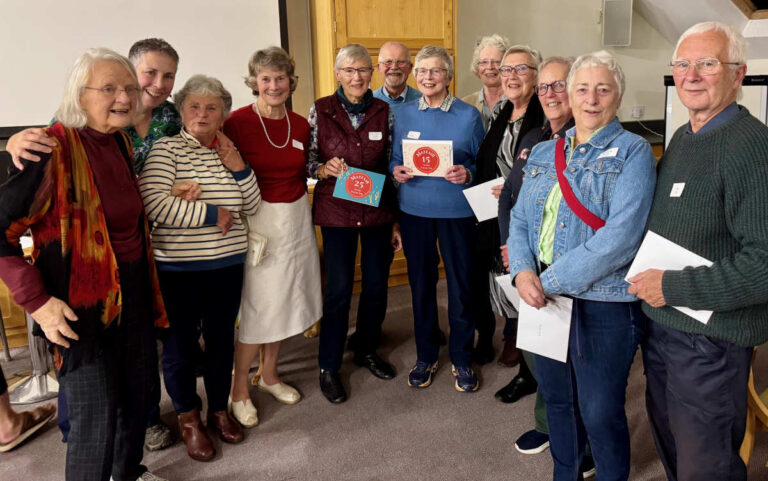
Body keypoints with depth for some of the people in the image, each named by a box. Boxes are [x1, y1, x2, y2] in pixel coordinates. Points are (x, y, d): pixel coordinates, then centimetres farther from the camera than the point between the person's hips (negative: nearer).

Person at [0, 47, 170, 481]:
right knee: (96, 420, 1)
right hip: (81, 306, -7)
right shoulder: (54, 151, -19)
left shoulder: (121, 142, 5)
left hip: (133, 294, 8)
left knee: (139, 391, 21)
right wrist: (37, 302, -20)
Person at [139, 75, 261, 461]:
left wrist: (238, 167, -9)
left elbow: (251, 206, 7)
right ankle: (189, 419, 29)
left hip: (228, 263, 5)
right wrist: (213, 215, -15)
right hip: (179, 266, -4)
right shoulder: (166, 149, -8)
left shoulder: (228, 151, 8)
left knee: (222, 338, 15)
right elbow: (155, 205, -22)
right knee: (181, 342, 8)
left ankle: (219, 409, 35)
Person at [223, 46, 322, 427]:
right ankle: (239, 387, 19)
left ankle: (269, 373, 35)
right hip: (257, 220, -5)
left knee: (284, 299, 15)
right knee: (257, 306, -2)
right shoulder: (238, 122, -10)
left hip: (296, 219, 6)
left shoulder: (300, 125, 6)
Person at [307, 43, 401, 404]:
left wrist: (396, 219, 7)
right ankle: (328, 367, 18)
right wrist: (324, 168, -21)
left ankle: (367, 350, 34)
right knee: (339, 287, 1)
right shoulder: (320, 111, -2)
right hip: (336, 211, -2)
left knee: (377, 284, 10)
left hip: (377, 211, 3)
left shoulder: (384, 112, 3)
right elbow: (308, 160, 3)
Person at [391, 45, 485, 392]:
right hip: (414, 209, 2)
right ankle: (425, 356, 27)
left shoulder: (468, 115, 1)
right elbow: (394, 159, 14)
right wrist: (397, 171, -8)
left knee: (460, 285, 3)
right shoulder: (403, 114, 8)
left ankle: (462, 359, 22)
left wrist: (466, 174, -17)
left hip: (456, 210, -2)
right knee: (420, 283, 10)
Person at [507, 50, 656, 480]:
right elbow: (521, 219, 8)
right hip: (544, 297, 6)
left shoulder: (633, 153, -8)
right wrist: (523, 271, -11)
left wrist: (552, 281, -20)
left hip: (603, 304, -5)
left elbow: (620, 237, -20)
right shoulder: (544, 153, 10)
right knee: (557, 398, 20)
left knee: (600, 413, 6)